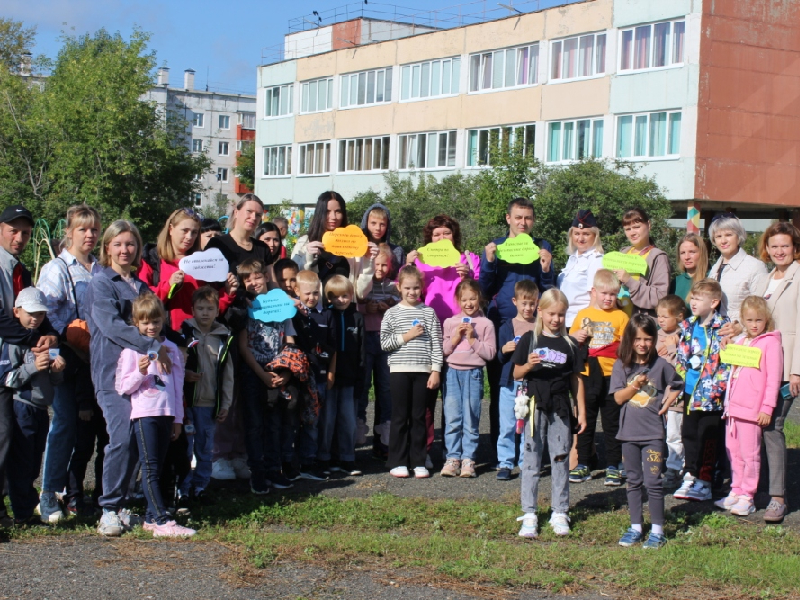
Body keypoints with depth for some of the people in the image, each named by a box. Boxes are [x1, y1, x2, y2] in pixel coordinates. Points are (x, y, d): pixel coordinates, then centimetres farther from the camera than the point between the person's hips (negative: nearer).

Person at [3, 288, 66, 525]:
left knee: (34, 464, 13)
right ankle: (22, 514, 0)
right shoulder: (13, 341, -6)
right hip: (21, 407, -7)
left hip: (41, 409, 7)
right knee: (20, 463, -4)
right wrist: (33, 366, -23)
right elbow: (7, 378, -14)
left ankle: (30, 506, 21)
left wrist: (57, 369, -3)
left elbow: (53, 381, 19)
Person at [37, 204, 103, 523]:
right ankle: (48, 495, -4)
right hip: (67, 356, -5)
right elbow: (48, 316, -10)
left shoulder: (101, 271, 14)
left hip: (93, 357, 5)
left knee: (88, 424, 5)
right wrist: (76, 346, -17)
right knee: (64, 422, -9)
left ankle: (75, 489, 16)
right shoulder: (56, 269, -2)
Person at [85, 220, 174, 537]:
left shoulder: (142, 287, 20)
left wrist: (160, 347, 3)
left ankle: (119, 502, 12)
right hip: (112, 371, -6)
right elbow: (111, 325, -15)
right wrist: (152, 346, -22)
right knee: (122, 438, -16)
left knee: (142, 439, 1)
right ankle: (110, 510, -7)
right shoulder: (100, 284, 0)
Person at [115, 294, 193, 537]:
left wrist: (178, 419, 16)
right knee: (150, 469, -8)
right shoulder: (132, 350, 0)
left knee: (157, 468, 8)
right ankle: (162, 521, -13)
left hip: (166, 414, 5)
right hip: (144, 414, -5)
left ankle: (151, 517, 12)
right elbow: (123, 387, -2)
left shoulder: (171, 349, 13)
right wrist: (140, 373, -20)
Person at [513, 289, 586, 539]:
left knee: (561, 459, 6)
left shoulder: (569, 344, 7)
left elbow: (576, 380, 10)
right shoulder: (530, 339, 2)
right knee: (531, 460, 2)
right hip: (535, 406, -1)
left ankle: (560, 513, 15)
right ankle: (529, 514, 8)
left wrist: (582, 412, 8)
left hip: (560, 409, 2)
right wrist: (529, 365, -18)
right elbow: (517, 373, 3)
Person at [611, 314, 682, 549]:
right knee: (634, 481, 11)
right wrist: (636, 385, -17)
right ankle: (635, 527, 19)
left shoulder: (661, 365, -2)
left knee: (653, 481, -4)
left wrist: (668, 401, -3)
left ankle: (657, 530, 3)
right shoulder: (621, 366, 1)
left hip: (654, 432, -2)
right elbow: (618, 397, -3)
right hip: (629, 432, 2)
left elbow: (676, 386, 13)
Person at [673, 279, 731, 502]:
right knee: (688, 433, 11)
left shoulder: (723, 327, -10)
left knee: (706, 436, 0)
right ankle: (692, 475, 24)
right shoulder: (688, 326, 8)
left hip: (711, 394, -6)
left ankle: (704, 483, 7)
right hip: (690, 390, 6)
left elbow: (728, 360, -11)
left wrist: (717, 387, -17)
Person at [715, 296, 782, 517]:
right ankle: (736, 491, 20)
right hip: (733, 405, 7)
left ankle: (747, 497, 3)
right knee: (733, 451, 11)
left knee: (749, 453, -3)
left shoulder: (770, 342, -5)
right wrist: (727, 400, 16)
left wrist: (767, 407, -14)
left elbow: (773, 377, -10)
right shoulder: (739, 342, 17)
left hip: (752, 408, -7)